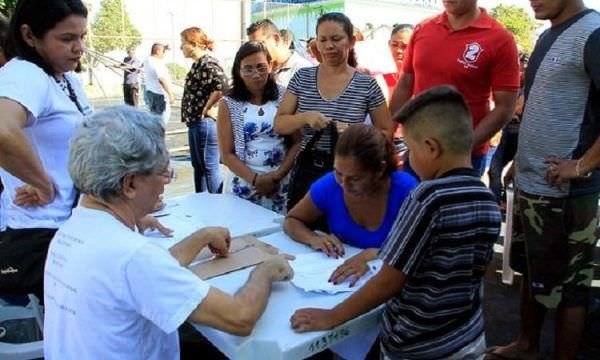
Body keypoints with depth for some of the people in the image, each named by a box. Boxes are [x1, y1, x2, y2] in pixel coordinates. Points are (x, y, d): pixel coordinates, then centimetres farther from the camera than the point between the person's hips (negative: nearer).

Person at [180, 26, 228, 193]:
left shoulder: (207, 62, -16)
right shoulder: (198, 63, 14)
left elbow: (222, 85, -31)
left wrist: (207, 109, -20)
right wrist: (191, 116, 12)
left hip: (204, 123, -11)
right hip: (195, 122, 11)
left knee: (210, 166, -2)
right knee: (198, 165, 18)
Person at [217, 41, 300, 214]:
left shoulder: (284, 97, 1)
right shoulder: (228, 104, 0)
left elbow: (297, 142, 0)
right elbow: (227, 154, -1)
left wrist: (277, 175, -10)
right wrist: (255, 179, -12)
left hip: (283, 183, 0)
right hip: (246, 185, 0)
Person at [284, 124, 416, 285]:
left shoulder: (404, 190, -16)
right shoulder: (329, 185, -9)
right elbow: (291, 221, 4)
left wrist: (373, 255, -31)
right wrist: (314, 239, -14)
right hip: (335, 274, 2)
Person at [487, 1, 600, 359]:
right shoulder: (549, 36, 12)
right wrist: (523, 161, 14)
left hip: (562, 192, -9)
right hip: (529, 183, 9)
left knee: (566, 286, 7)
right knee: (532, 272, 21)